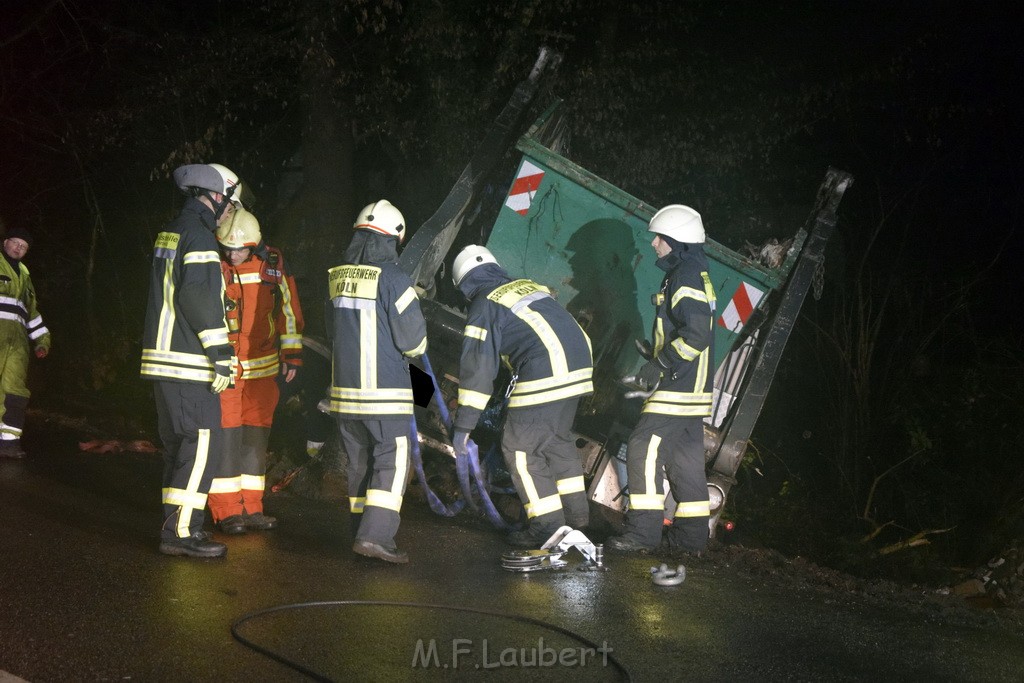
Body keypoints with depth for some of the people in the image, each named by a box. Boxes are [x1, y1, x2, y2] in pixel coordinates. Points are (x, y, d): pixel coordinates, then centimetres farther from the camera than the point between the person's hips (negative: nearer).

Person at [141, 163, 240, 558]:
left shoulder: (171, 232, 18)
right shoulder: (198, 236, -13)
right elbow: (199, 297, -22)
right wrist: (220, 353, -19)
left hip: (163, 358, 10)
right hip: (188, 362, -10)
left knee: (180, 444, 15)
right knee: (200, 443, -8)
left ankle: (179, 526, 21)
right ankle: (180, 532, -8)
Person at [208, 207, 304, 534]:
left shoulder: (272, 264, 0)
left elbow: (288, 308, 11)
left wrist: (291, 355, 12)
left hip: (261, 368, 4)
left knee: (255, 437, 9)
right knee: (224, 437, -4)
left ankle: (251, 508, 18)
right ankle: (226, 511, 3)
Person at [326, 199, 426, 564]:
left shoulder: (338, 277, 6)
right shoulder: (391, 278, -13)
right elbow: (413, 339, -10)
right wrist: (413, 350, 12)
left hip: (344, 388, 6)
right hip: (384, 391, -6)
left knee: (360, 463, 14)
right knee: (392, 462, -2)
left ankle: (363, 533, 20)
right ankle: (375, 535, -12)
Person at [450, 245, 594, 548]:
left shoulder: (484, 306, 0)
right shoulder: (530, 286, 22)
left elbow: (477, 366, -5)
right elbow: (570, 329, 27)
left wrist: (463, 425, -3)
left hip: (543, 379, -8)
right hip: (579, 368, 8)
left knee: (521, 449, 4)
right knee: (558, 440, 24)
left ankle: (547, 527, 5)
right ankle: (576, 513, 31)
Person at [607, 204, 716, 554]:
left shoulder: (686, 278, -15)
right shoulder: (694, 275, 18)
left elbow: (696, 335, -25)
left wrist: (659, 366, -19)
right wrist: (656, 366, 22)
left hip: (678, 388, -11)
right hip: (690, 388, 11)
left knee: (645, 448, -11)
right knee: (685, 457, 13)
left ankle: (644, 531, -11)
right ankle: (691, 535, 18)